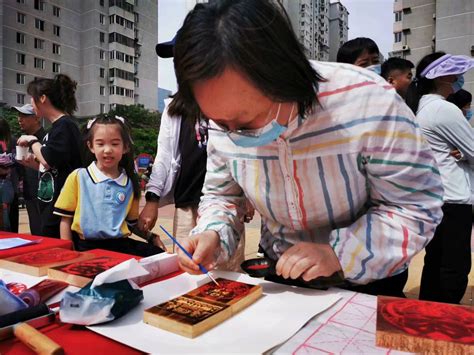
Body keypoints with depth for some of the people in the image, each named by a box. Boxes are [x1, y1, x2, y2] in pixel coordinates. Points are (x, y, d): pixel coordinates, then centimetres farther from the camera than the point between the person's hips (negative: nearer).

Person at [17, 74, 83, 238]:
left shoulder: (65, 126, -13)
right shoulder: (57, 127, 15)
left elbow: (49, 160, -24)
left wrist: (32, 141, -9)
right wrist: (34, 164, 8)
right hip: (50, 204, 10)